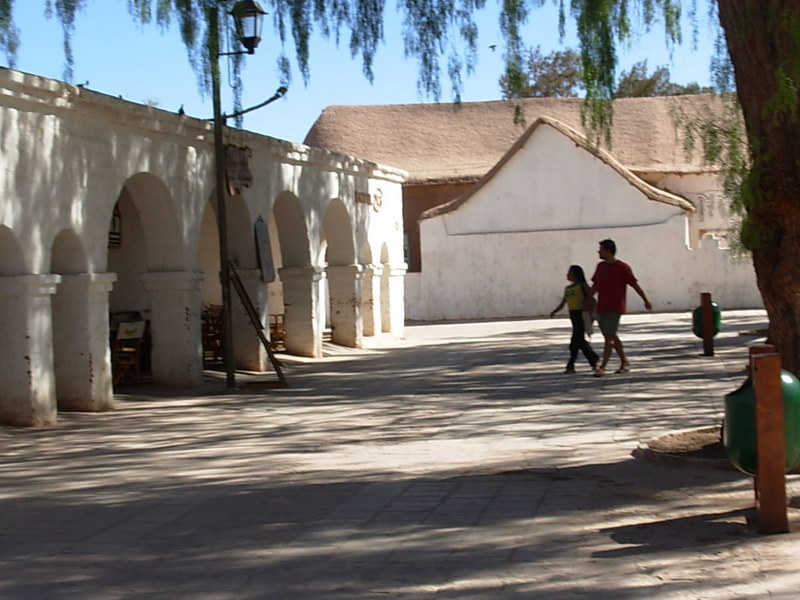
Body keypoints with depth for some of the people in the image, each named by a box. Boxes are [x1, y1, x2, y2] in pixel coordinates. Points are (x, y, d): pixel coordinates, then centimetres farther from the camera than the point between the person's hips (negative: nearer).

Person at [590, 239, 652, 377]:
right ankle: (624, 363, 23)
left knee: (609, 337, -12)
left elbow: (635, 285, -5)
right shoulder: (600, 266, 12)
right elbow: (595, 286, 19)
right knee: (612, 336, 12)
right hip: (601, 307, 7)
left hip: (615, 308, -7)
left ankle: (602, 367, -16)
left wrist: (646, 300, -1)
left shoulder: (622, 267, -8)